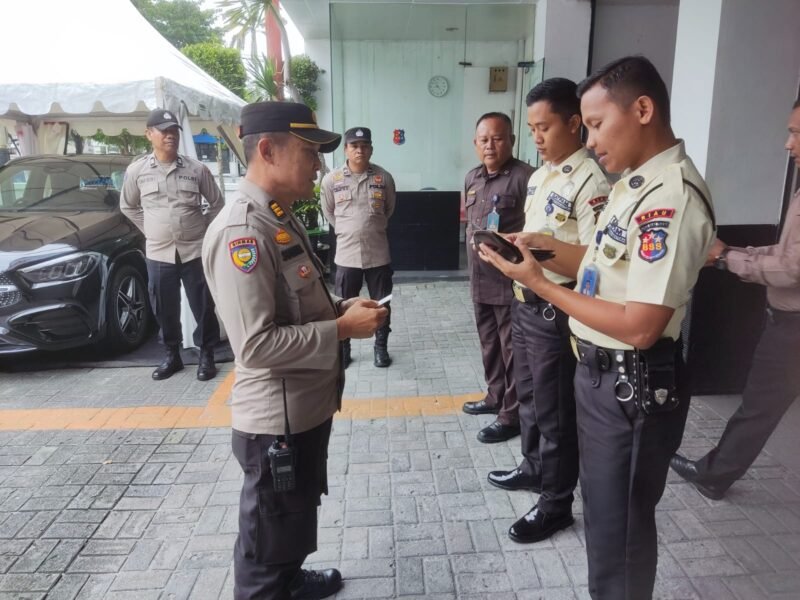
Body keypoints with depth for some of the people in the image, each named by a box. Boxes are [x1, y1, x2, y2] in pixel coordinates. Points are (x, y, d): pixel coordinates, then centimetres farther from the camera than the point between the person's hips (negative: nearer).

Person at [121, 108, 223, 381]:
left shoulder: (197, 169, -1)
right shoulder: (136, 171, 2)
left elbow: (217, 202, 10)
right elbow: (128, 207, 15)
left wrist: (203, 228, 7)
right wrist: (151, 229, 9)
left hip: (195, 250, -1)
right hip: (158, 253, 1)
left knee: (203, 306, 4)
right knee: (164, 310, 10)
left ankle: (206, 355, 19)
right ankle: (171, 355, 26)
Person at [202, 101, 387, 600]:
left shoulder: (282, 219, 7)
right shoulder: (242, 231, -24)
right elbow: (256, 345, -28)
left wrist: (340, 308, 1)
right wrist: (342, 329, -21)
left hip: (308, 406, 10)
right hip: (276, 420, -10)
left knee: (297, 519, 30)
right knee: (270, 537, 14)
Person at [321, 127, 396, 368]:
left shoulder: (384, 178, -3)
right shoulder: (331, 180, -4)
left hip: (378, 253, 0)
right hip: (347, 254, 0)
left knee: (382, 304, 10)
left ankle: (381, 346, 28)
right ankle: (343, 349, 27)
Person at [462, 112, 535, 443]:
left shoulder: (525, 177, -14)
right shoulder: (472, 178, 12)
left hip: (510, 281, -8)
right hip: (480, 280, 8)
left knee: (512, 349, 3)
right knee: (489, 344, 20)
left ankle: (512, 415, 15)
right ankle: (496, 396, 37)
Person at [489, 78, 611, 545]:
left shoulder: (590, 181, -17)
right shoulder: (541, 174, 12)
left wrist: (536, 252, -25)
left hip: (555, 309, -9)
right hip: (526, 301, 9)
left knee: (555, 408, 5)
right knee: (529, 395, 22)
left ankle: (556, 503, 23)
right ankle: (534, 467, 44)